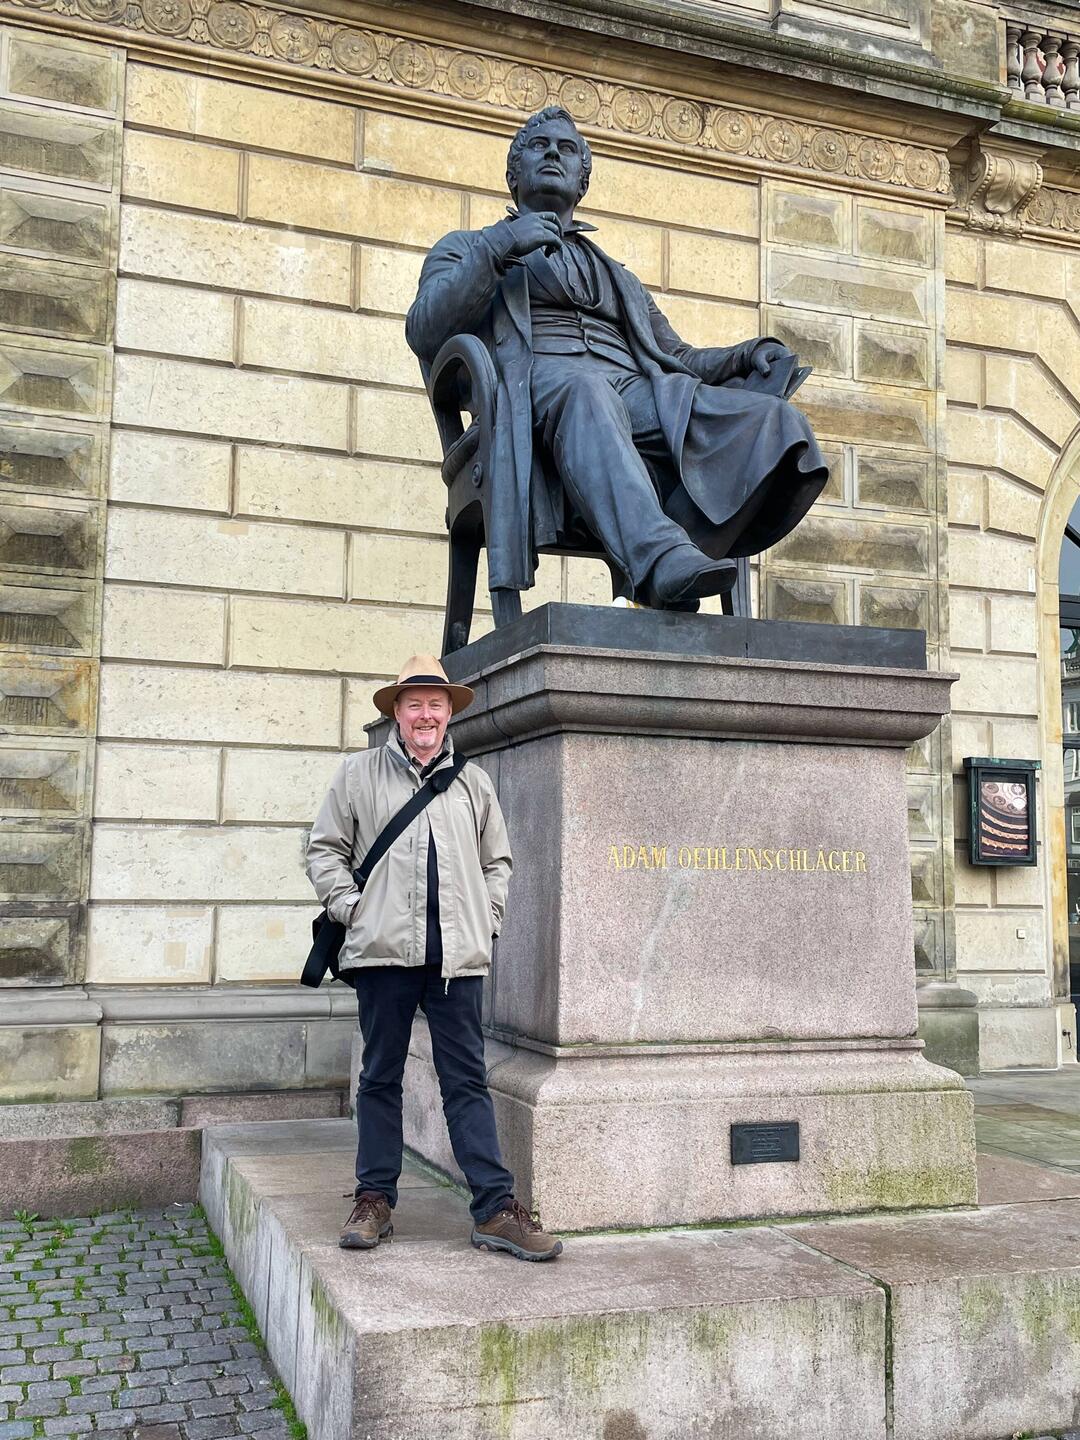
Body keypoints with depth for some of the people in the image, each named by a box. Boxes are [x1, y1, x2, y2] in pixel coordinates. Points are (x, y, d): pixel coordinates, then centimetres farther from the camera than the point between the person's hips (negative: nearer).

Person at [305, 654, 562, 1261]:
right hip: (384, 950, -1)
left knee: (468, 1080, 2)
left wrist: (487, 919, 9)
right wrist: (351, 908, -2)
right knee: (381, 1076, 7)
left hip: (457, 955, 1)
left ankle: (496, 1209, 2)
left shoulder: (474, 782, 16)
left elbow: (498, 860, 23)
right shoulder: (360, 773, 9)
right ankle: (375, 1200, 18)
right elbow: (325, 847, 10)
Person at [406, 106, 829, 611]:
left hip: (639, 395, 5)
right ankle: (661, 557, -61)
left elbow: (680, 358, 34)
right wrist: (495, 247, -4)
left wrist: (749, 355, 13)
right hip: (537, 390, -4)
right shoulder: (465, 247, 28)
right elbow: (424, 333, 9)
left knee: (778, 421, -24)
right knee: (584, 390, -42)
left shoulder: (621, 280, 41)